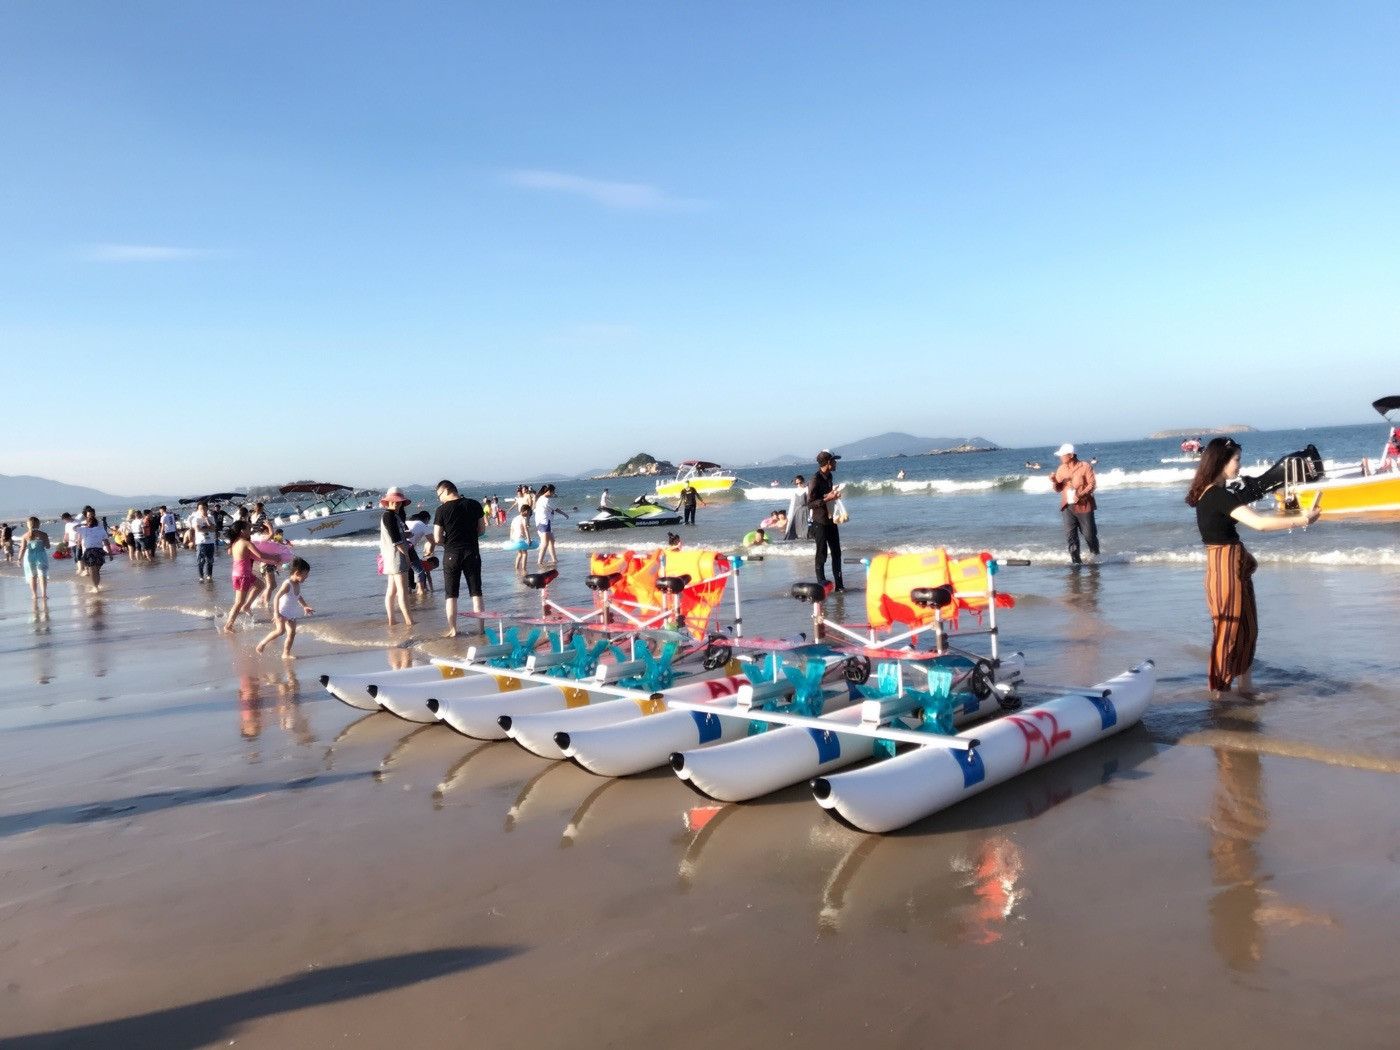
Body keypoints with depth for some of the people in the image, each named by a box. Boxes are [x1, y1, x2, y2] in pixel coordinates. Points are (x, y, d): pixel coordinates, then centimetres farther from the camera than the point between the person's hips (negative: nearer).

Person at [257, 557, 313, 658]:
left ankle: (286, 654, 9)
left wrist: (305, 607, 29)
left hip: (291, 614, 8)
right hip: (282, 612, -8)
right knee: (281, 630, -22)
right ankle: (263, 643, -4)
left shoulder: (298, 584, 4)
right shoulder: (287, 584, -20)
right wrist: (277, 613, -29)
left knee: (292, 633, 2)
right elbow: (276, 598, -24)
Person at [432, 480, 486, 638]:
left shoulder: (442, 510, -8)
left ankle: (452, 630, 9)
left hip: (451, 554, -2)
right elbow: (482, 530, 7)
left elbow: (437, 539, -8)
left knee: (451, 595, 8)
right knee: (476, 593, 9)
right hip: (472, 552, 2)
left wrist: (449, 543, 10)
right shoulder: (474, 505, 0)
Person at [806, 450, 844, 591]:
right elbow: (810, 504, -20)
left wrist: (834, 494, 8)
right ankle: (822, 585, 7)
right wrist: (827, 498, -26)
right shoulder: (815, 480, -18)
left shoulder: (828, 476, 9)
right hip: (820, 522, -8)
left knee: (836, 552, 10)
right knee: (822, 554, -1)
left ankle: (839, 584, 17)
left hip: (831, 520, 8)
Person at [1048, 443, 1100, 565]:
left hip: (1084, 506, -4)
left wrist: (1081, 495, -22)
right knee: (1070, 536, -3)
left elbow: (1092, 484, -9)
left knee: (1089, 533, 5)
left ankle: (1095, 553, 33)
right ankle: (1076, 561, 2)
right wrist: (1054, 481, -11)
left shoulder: (1085, 466, -6)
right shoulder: (1061, 469, 7)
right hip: (1067, 506, 4)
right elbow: (1058, 488, 11)